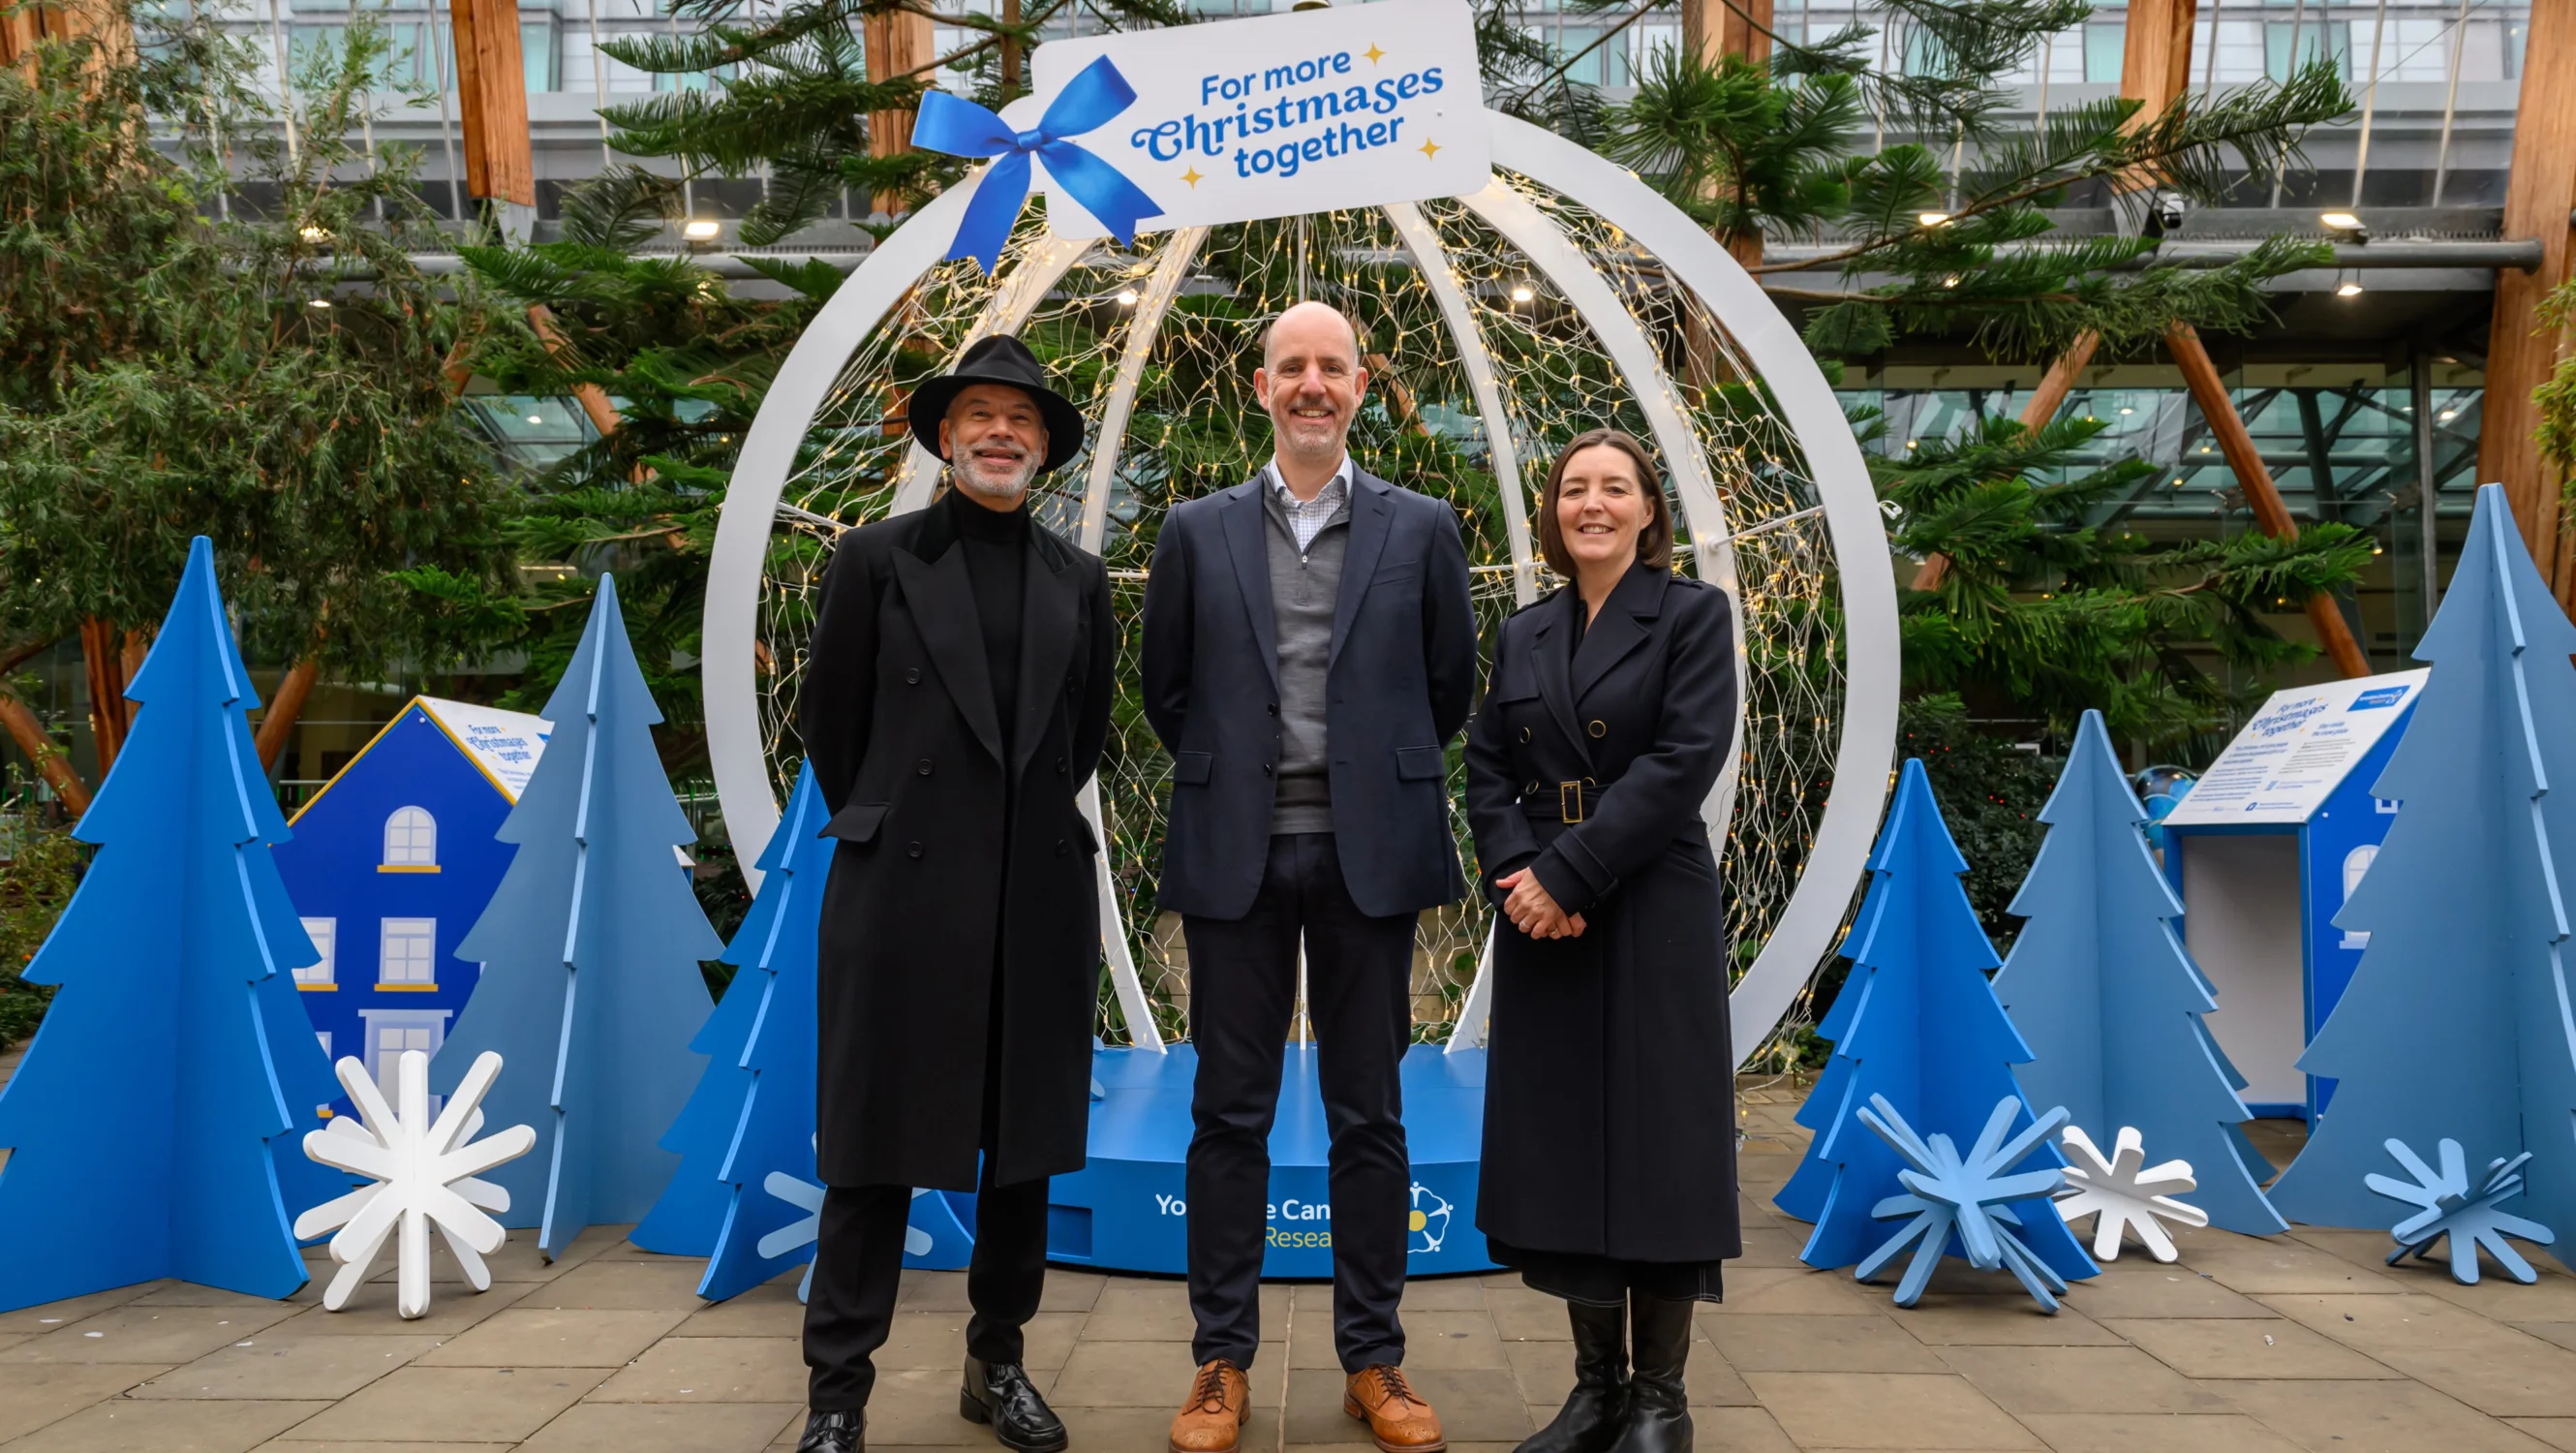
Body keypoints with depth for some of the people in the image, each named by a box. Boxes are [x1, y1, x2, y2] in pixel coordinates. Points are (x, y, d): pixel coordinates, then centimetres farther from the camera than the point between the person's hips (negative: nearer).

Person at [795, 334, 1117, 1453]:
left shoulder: (1079, 580, 9)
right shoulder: (877, 559, 1)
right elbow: (827, 719, 7)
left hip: (1038, 895, 3)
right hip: (903, 888, -3)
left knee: (1026, 1145, 10)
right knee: (875, 1146, 3)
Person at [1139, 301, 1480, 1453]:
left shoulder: (1421, 529, 4)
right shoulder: (1197, 531, 6)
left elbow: (1450, 687, 11)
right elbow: (1165, 688, 13)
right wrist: (1230, 774, 12)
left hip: (1368, 853, 0)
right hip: (1235, 854, 1)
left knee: (1369, 1115, 7)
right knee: (1230, 1113, 6)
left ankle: (1374, 1360, 19)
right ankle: (1222, 1361, 17)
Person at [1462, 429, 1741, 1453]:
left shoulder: (1693, 614, -1)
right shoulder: (1523, 636, 13)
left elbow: (1684, 760, -12)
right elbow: (1487, 767, 7)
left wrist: (1568, 872, -16)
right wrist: (1516, 870, -11)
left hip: (1654, 917, -4)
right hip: (1544, 920, 4)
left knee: (1654, 1140, 1)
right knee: (1561, 1145, 6)